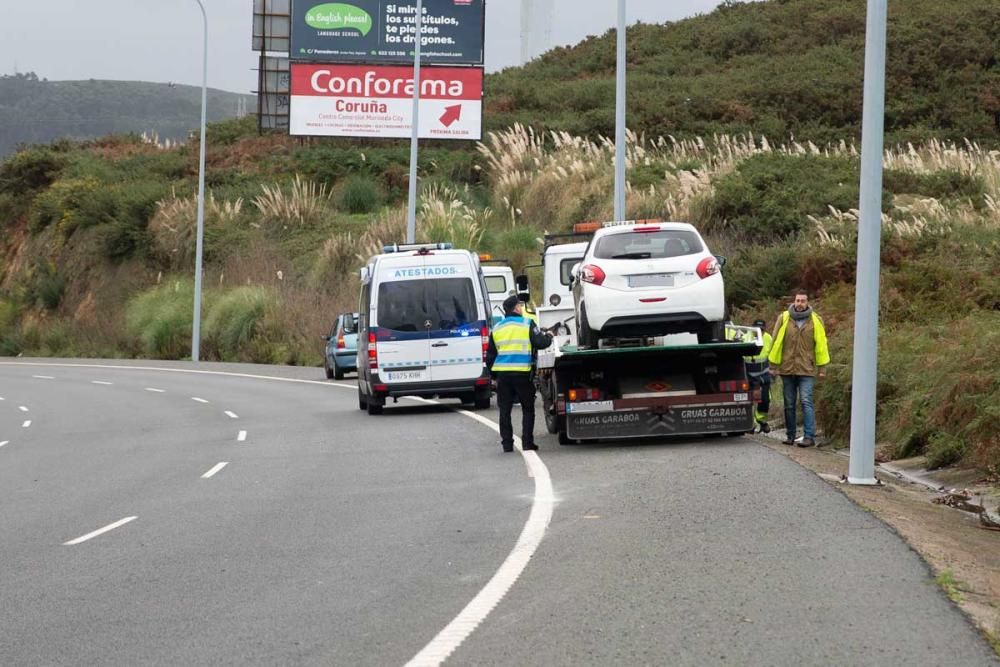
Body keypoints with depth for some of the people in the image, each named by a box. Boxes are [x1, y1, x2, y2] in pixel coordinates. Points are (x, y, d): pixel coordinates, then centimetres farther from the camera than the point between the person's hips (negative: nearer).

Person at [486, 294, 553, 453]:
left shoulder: (497, 328, 13)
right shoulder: (527, 324, -2)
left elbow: (490, 356, 16)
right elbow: (540, 343, -8)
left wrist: (494, 375, 24)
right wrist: (549, 337, 13)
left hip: (502, 374, 3)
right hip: (522, 373, -3)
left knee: (505, 410, 8)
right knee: (527, 409, 7)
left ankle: (507, 443, 5)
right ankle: (527, 442, 3)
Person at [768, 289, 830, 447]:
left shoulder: (815, 321, 2)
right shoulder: (784, 319, 3)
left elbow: (821, 345, 5)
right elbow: (776, 342, 7)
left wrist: (822, 368, 2)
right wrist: (773, 366, 5)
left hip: (807, 370, -2)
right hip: (787, 369, 2)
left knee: (806, 402, -11)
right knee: (789, 404, 8)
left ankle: (809, 436, -12)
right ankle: (790, 435, 17)